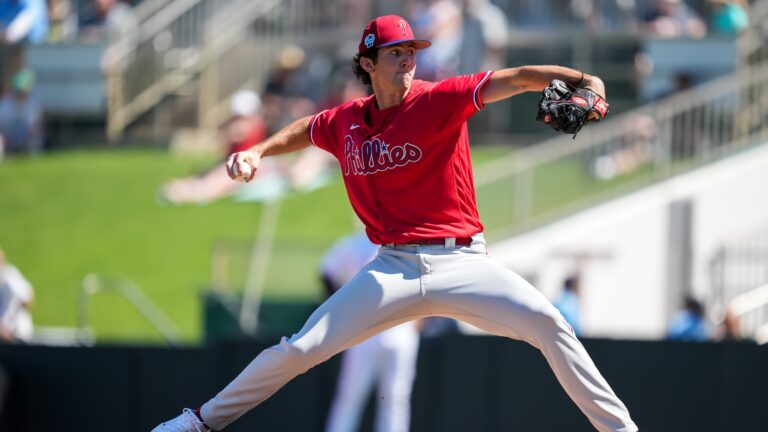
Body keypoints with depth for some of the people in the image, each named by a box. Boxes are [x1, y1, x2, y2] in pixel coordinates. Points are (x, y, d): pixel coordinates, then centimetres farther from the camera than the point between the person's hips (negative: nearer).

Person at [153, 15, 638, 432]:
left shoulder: (439, 100, -8)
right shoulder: (346, 122, 5)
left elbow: (514, 80, -21)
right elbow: (307, 129, 29)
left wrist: (581, 80, -37)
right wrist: (260, 151, 13)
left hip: (462, 262, -2)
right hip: (394, 270, 2)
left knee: (548, 322, -21)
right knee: (300, 349, -2)